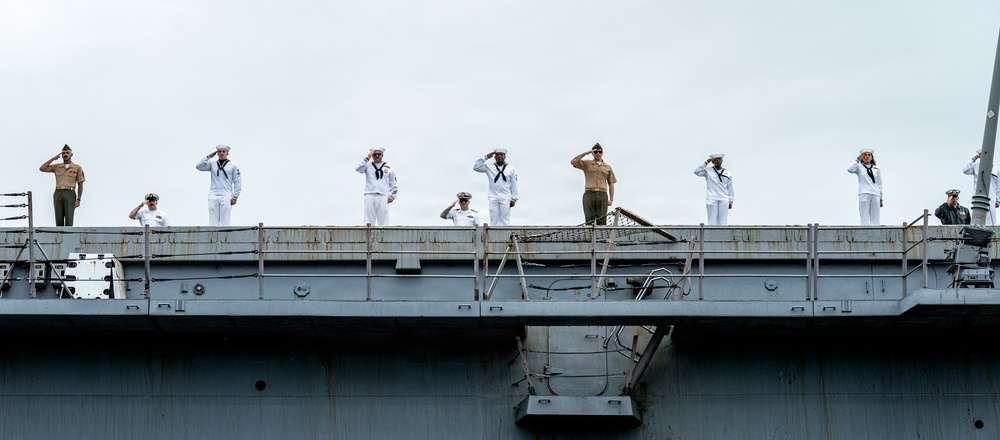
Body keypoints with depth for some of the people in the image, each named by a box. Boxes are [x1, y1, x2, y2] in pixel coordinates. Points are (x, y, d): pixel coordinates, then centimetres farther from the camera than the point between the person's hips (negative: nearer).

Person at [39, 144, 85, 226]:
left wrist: (78, 199, -3)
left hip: (70, 194, -3)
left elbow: (80, 185, 6)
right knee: (59, 220, -1)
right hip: (58, 194, 3)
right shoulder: (56, 167, 16)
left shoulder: (77, 168, 7)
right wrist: (53, 159, 5)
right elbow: (42, 169, 7)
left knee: (69, 219, -9)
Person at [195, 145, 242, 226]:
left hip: (226, 197, -2)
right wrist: (209, 156, 1)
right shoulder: (212, 164, 13)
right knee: (213, 222, -2)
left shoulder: (233, 166, 6)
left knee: (225, 222, -6)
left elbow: (238, 182, 3)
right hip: (213, 196, 2)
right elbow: (198, 166, 2)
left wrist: (234, 197, -5)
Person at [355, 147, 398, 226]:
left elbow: (393, 184, 16)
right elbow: (358, 169, -5)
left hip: (383, 197, 0)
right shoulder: (368, 166, 15)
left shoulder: (388, 168, 16)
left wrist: (392, 196, 4)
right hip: (370, 196, 0)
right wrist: (367, 159, -8)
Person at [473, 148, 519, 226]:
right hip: (493, 198, 1)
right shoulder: (489, 168, 11)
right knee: (494, 221, -3)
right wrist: (485, 157, 0)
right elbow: (476, 167, 0)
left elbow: (514, 185, 7)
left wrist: (513, 199, 1)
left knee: (505, 220, -5)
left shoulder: (511, 169, 9)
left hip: (506, 198, -1)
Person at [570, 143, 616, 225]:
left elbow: (611, 184, 17)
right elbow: (573, 162, -1)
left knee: (602, 221, -8)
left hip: (602, 195, 1)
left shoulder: (608, 167, 18)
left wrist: (611, 199, 7)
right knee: (589, 220, -10)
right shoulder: (587, 164, 14)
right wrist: (585, 153, -2)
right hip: (589, 194, -1)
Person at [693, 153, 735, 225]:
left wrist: (730, 201, 8)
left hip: (724, 200, 2)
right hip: (712, 200, -2)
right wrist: (706, 162, -9)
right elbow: (697, 171, -9)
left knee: (723, 222, -3)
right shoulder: (708, 171, 7)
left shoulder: (727, 173, 12)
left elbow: (730, 189, 13)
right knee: (712, 222, -6)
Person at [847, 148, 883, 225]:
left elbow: (879, 184, 17)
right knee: (865, 219, -9)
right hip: (864, 195, -3)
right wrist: (858, 160, -3)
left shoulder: (876, 169, 17)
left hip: (875, 195, 3)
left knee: (875, 220, -2)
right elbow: (850, 169, -12)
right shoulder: (859, 167, 10)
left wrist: (881, 199, 12)